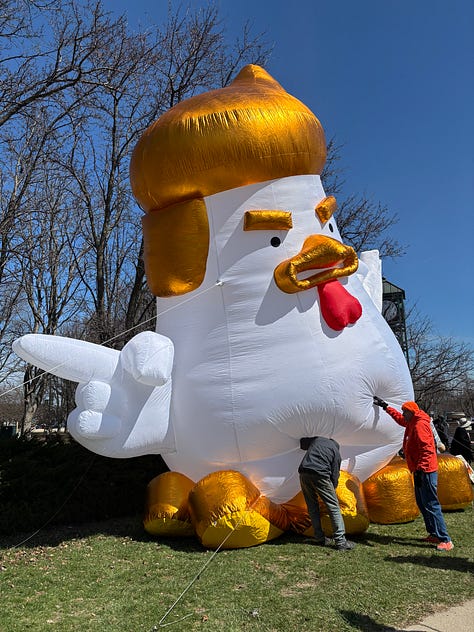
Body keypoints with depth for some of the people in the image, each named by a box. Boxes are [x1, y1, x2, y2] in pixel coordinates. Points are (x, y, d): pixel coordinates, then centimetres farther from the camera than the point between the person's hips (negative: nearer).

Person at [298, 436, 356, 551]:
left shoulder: (317, 440, 24)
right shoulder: (336, 452, 15)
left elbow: (302, 441, 39)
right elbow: (334, 475, 12)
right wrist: (332, 489, 26)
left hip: (303, 473, 4)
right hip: (319, 474, -4)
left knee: (312, 506, 17)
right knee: (333, 506, 5)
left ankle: (319, 538, 20)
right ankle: (340, 541, 2)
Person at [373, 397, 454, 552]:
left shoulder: (420, 425, -17)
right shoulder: (412, 423, 13)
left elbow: (427, 450, -24)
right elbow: (400, 419, 35)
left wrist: (420, 470, -26)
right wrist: (385, 406, 37)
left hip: (426, 471, -11)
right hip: (420, 471, 11)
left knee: (431, 505, -9)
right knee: (422, 503, 14)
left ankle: (446, 540, -4)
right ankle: (434, 534, 22)